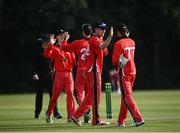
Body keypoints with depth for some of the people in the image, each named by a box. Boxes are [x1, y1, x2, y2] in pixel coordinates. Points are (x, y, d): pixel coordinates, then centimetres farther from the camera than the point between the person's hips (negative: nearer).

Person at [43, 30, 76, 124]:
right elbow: (46, 54, -15)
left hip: (69, 74, 3)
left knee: (70, 94, -8)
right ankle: (49, 113, 18)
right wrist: (51, 44, -23)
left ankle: (71, 115, -9)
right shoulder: (54, 48, 4)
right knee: (55, 95, 2)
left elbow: (74, 61, 11)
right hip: (59, 74, -3)